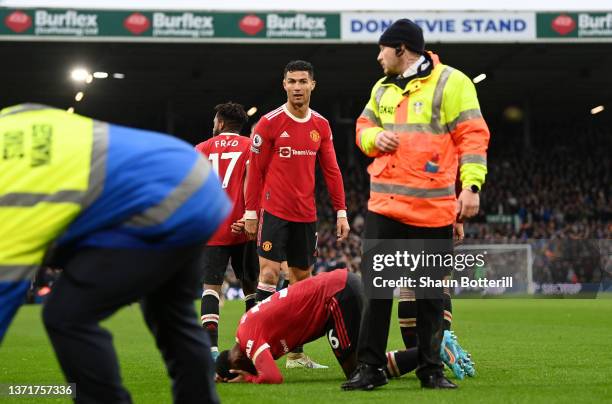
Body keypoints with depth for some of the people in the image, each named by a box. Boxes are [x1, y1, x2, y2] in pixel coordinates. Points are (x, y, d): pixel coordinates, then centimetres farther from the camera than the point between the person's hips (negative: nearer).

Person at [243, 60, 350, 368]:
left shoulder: (321, 126, 7)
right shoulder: (270, 123, -5)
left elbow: (331, 171, 10)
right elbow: (255, 170, -3)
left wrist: (341, 212, 4)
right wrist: (251, 212, -5)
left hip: (306, 214, 5)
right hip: (274, 212, -5)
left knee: (301, 277, 8)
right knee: (269, 273, -12)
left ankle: (295, 352, 15)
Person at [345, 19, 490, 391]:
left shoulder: (450, 82, -5)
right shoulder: (382, 89, 15)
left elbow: (472, 136, -8)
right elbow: (363, 127, 25)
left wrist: (472, 185, -16)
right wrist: (374, 137, 1)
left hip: (433, 209, -5)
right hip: (384, 205, 5)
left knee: (431, 293, 4)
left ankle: (431, 370, 14)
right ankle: (371, 367, 10)